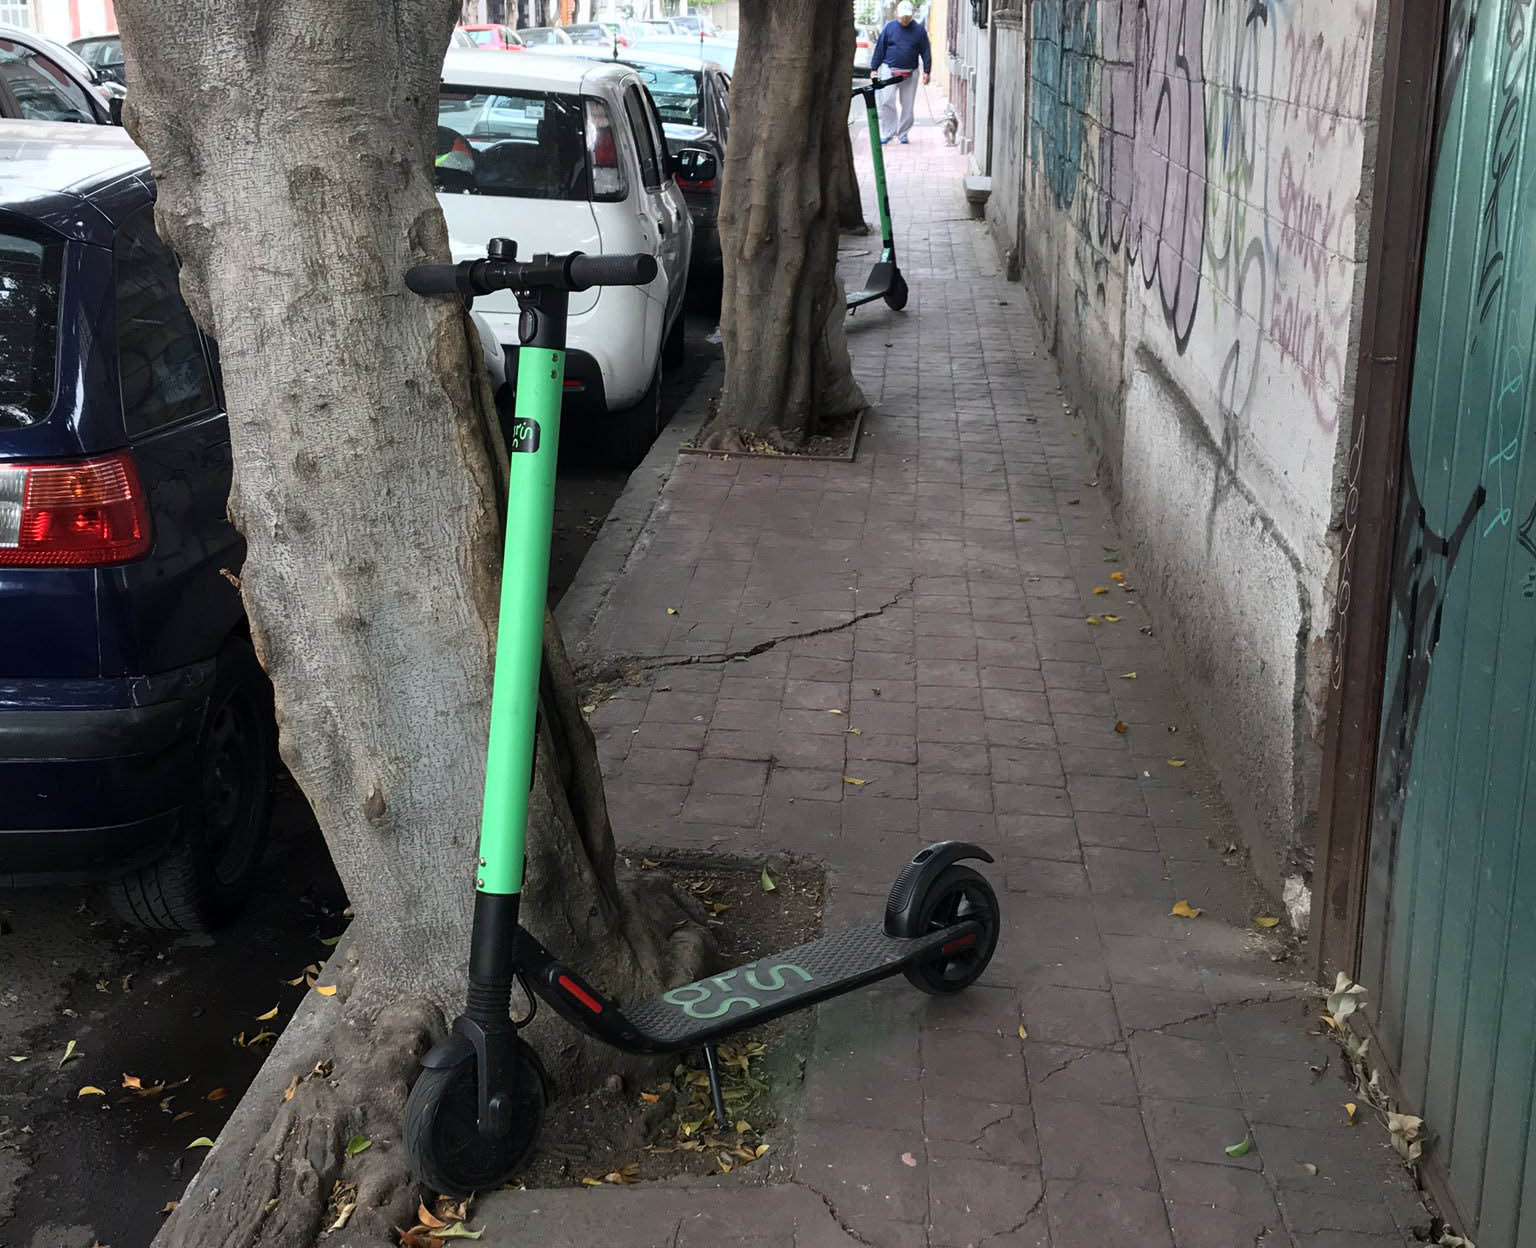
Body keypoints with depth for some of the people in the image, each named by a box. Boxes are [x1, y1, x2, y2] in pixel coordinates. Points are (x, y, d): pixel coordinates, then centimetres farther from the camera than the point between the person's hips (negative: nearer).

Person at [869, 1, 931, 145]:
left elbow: (926, 52, 6)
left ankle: (903, 133, 17)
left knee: (908, 105, 5)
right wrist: (874, 68, 3)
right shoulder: (889, 27, 2)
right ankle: (887, 133, -3)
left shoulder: (919, 30, 3)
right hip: (890, 70, -1)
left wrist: (926, 72, 0)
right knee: (887, 101, -10)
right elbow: (879, 49, 5)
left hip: (910, 73, 1)